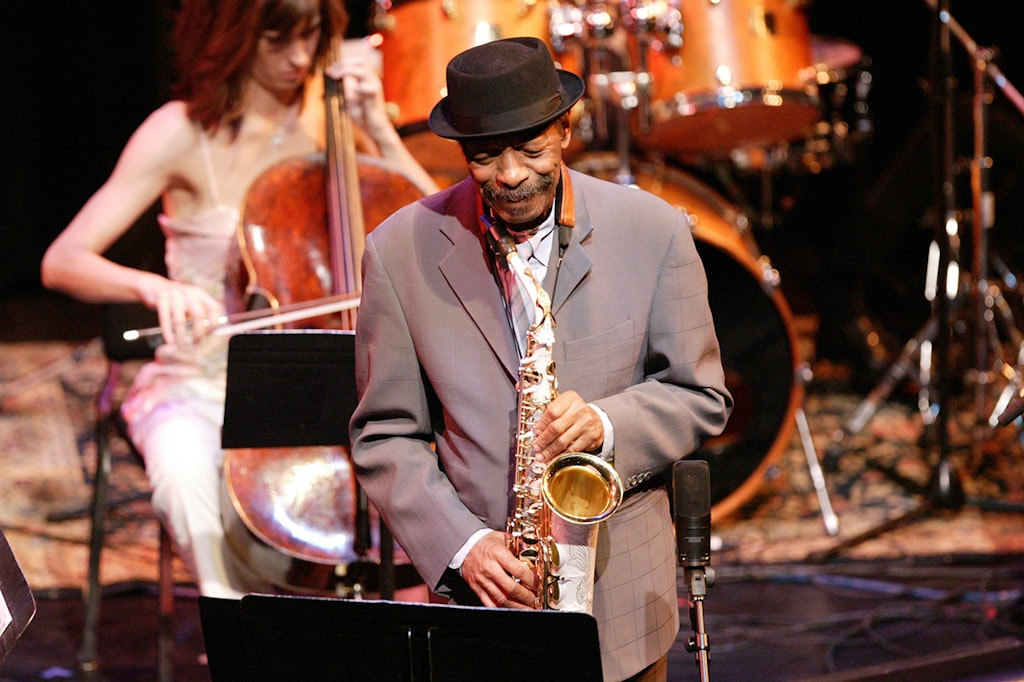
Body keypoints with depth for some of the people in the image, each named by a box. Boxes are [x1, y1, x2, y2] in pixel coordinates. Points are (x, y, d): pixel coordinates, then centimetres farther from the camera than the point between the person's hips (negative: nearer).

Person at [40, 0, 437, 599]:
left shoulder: (327, 119, 4)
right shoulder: (182, 134, -7)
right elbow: (63, 261, -14)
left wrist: (378, 132, -9)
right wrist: (154, 287, -33)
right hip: (202, 385, -3)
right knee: (183, 467, -37)